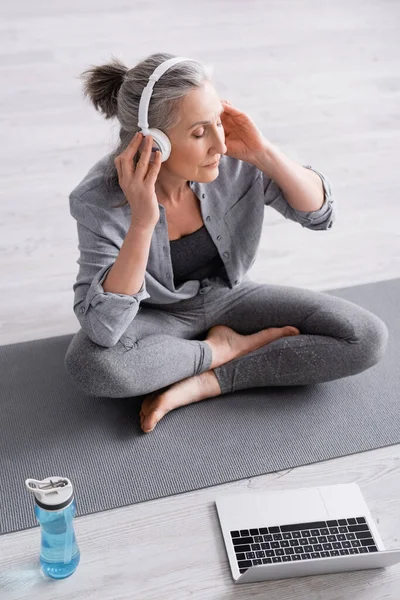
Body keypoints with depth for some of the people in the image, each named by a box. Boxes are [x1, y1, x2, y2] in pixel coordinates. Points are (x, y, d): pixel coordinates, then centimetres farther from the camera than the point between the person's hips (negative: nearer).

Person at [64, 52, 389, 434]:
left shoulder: (232, 160, -21)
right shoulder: (101, 200, -27)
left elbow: (320, 213, -10)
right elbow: (102, 330, -33)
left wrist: (264, 154, -27)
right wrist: (142, 222, -42)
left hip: (226, 297, 3)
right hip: (156, 317, -2)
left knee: (367, 337, -13)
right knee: (89, 363, -36)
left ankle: (207, 382, -14)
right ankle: (227, 348, -10)